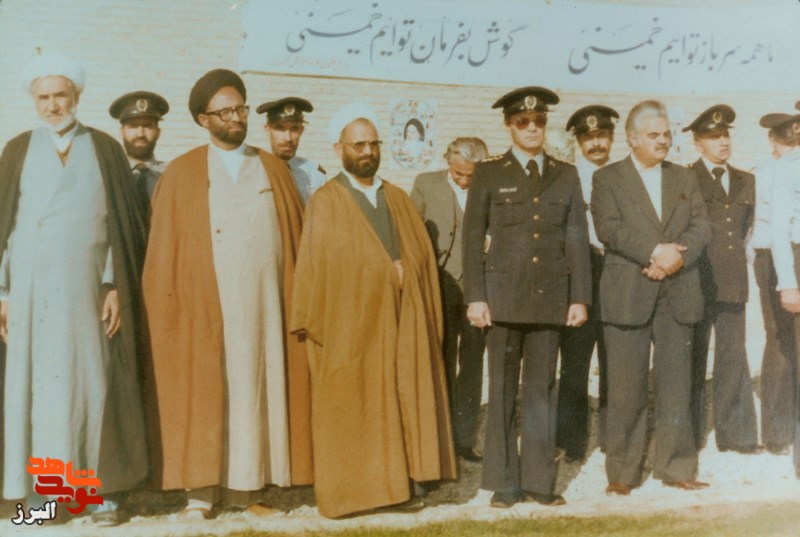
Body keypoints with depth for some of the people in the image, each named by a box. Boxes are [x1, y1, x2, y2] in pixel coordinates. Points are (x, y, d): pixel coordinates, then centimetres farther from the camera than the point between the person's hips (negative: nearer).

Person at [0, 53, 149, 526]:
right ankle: (39, 490, 12)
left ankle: (105, 490, 9)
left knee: (97, 384, 1)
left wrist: (116, 286, -7)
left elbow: (124, 223, 1)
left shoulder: (105, 150, 4)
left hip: (89, 286, -1)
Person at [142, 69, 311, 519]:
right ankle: (202, 490, 11)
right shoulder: (182, 174, 4)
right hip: (205, 305, -2)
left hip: (262, 304, 2)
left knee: (255, 390, 6)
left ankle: (245, 486, 16)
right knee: (205, 393, 3)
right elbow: (164, 248, 2)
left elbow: (296, 238, 6)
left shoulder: (274, 170, 9)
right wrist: (170, 307, -5)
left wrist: (298, 297, -2)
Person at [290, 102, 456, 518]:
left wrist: (403, 274, -3)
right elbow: (313, 265, -3)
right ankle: (350, 490, 12)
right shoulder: (326, 203, 0)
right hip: (349, 323, -4)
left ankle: (400, 483, 14)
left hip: (401, 320, 4)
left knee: (401, 402, 5)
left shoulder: (398, 199, 13)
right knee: (351, 408, 2)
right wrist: (312, 322, -7)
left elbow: (422, 256, 12)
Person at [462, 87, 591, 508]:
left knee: (542, 389, 6)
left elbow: (578, 239, 10)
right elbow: (473, 238, 1)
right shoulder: (489, 174, 5)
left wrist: (580, 297, 3)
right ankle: (504, 481, 12)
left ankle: (539, 479, 14)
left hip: (551, 297, 2)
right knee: (503, 389, 2)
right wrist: (475, 297, -6)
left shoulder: (566, 175, 12)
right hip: (504, 295, -2)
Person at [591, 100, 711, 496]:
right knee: (626, 388, 0)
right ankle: (621, 472, 9)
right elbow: (609, 228, -9)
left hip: (677, 295, 4)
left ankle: (676, 467, 17)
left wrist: (678, 255, -13)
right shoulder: (607, 179, 5)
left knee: (676, 385, 6)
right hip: (627, 296, -3)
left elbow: (701, 226, 6)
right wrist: (654, 251, -19)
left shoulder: (685, 179, 18)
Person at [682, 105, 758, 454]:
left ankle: (735, 435, 15)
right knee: (693, 359, 3)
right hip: (696, 281, -4)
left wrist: (732, 253, 14)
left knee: (734, 358, 7)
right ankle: (690, 435, 12)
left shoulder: (745, 181, 14)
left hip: (732, 281, 5)